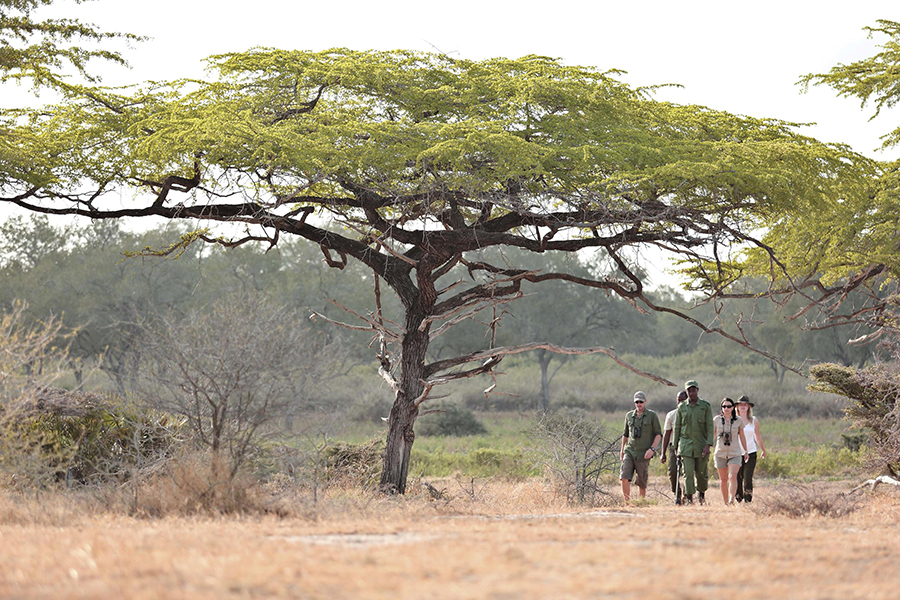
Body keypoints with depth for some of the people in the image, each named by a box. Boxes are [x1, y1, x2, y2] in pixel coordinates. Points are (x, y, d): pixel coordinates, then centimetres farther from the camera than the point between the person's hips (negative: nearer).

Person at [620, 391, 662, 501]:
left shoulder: (652, 415, 0)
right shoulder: (629, 416, 10)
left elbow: (658, 434, 0)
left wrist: (652, 449, -12)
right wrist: (622, 450, 23)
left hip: (643, 454, -2)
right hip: (629, 452, 3)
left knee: (641, 483, 3)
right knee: (624, 478, -15)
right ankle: (627, 502, -8)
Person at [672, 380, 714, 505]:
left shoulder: (705, 406, 2)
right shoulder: (681, 408, 7)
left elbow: (710, 427, -2)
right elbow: (677, 428, 11)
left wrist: (708, 445, -13)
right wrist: (675, 446, 8)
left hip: (701, 445, 0)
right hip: (686, 445, 0)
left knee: (702, 473, 7)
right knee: (688, 473, -10)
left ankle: (702, 492, 32)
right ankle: (689, 498, -7)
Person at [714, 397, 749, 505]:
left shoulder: (738, 420, 1)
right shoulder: (717, 420, 1)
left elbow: (742, 437, 12)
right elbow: (712, 435, 10)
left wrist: (745, 451, 17)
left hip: (735, 453, -1)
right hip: (720, 453, 1)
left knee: (733, 476, -19)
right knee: (723, 479, 9)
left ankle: (732, 499, -26)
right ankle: (725, 501, 20)